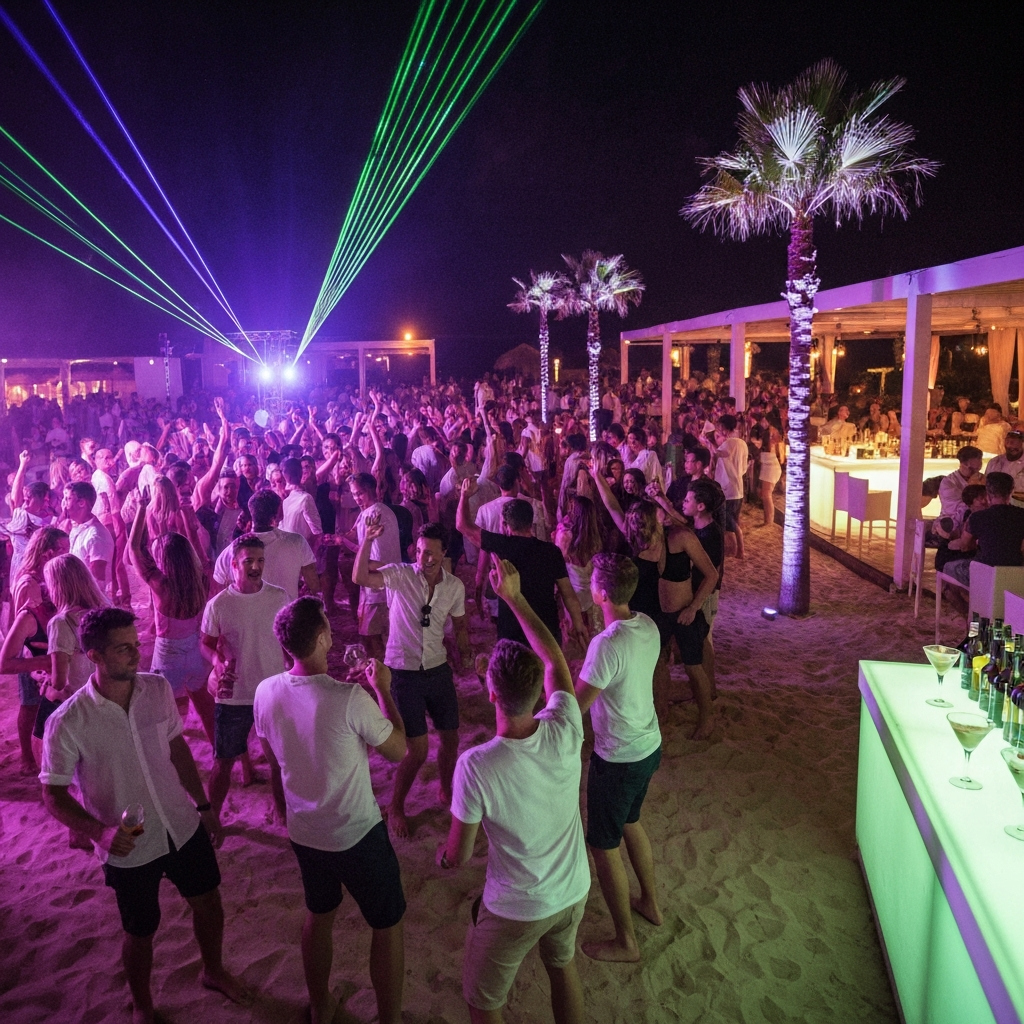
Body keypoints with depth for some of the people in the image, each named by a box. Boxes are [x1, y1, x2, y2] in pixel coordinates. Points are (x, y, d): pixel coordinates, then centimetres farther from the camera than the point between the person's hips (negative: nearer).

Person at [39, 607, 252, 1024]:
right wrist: (99, 832, -29)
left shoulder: (158, 689, -10)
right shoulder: (67, 723, -23)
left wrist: (203, 805, 9)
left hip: (184, 826, 4)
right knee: (140, 931, 17)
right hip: (129, 848, -4)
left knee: (208, 901, 20)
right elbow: (53, 793, -13)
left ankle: (213, 971, 51)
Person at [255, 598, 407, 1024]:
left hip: (303, 832, 6)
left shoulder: (265, 693, -12)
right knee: (388, 924, 16)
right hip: (357, 835, -6)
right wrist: (383, 689, -6)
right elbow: (398, 750, -15)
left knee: (318, 915, 28)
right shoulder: (350, 699, -30)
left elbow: (273, 763, 5)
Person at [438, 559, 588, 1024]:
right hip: (574, 892, 4)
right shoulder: (565, 733, -24)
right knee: (563, 968, 33)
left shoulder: (476, 766, -34)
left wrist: (442, 855, 5)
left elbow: (457, 857, -19)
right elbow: (555, 660, -5)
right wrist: (515, 597, -2)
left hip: (515, 908, -4)